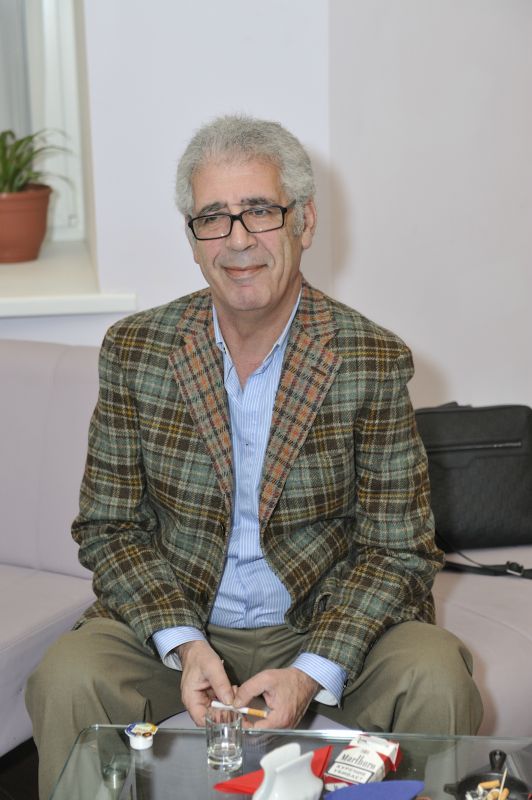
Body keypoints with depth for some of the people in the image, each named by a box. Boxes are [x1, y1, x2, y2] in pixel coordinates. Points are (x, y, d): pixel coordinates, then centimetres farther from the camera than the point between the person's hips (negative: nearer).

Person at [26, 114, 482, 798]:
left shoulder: (376, 362, -8)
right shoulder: (132, 351, -3)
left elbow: (395, 548, -7)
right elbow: (110, 528, 0)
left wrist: (313, 671, -21)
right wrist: (183, 644, -16)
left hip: (328, 627, 0)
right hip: (171, 622, 1)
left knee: (435, 682, -27)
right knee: (67, 680, -26)